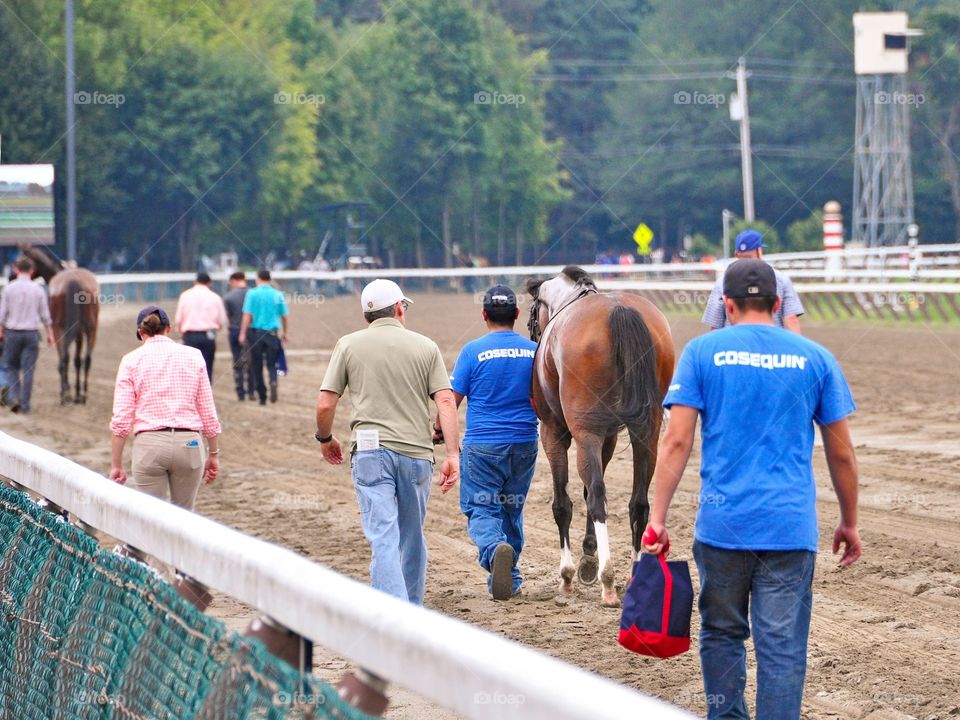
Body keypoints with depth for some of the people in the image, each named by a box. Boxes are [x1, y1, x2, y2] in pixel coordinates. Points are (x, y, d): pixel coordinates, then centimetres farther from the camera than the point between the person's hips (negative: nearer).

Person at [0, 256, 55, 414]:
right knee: (28, 369, 4)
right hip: (31, 333, 1)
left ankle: (13, 396, -4)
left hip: (13, 332, -1)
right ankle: (25, 404, 4)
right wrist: (50, 334, 13)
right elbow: (45, 315, 3)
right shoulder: (38, 290, -1)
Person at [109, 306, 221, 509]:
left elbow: (121, 419, -2)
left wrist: (116, 465, 3)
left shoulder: (132, 360, 2)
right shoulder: (193, 356, 6)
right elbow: (208, 413, 6)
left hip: (149, 444, -2)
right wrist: (214, 454, 16)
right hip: (189, 443, 2)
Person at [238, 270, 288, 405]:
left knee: (257, 366, 7)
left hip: (256, 332, -1)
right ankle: (273, 382, -25)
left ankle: (262, 397, 10)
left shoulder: (252, 294, -3)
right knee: (271, 364, 7)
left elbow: (247, 315, -9)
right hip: (273, 333, 1)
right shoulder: (278, 295, 4)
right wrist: (284, 332, 24)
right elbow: (284, 316, 9)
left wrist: (243, 333, -8)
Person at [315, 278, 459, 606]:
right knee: (412, 539, 17)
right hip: (416, 452, 2)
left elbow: (325, 405, 1)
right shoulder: (425, 346, 8)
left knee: (383, 539, -7)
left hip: (370, 450, -2)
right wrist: (453, 453, -4)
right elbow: (446, 401, -3)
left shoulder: (349, 345, 5)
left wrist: (325, 439, 19)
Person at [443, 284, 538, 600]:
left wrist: (438, 428, 12)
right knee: (512, 510, 18)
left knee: (481, 511, 1)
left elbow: (452, 399, -6)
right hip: (525, 444, 4)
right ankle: (510, 579, 23)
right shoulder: (535, 351, 1)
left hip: (482, 445, -4)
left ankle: (494, 550, -29)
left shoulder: (473, 351, -9)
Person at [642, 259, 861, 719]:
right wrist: (849, 522, 19)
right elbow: (841, 453, 8)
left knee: (722, 632, 16)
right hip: (791, 526, 0)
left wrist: (657, 518, -3)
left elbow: (676, 442, -5)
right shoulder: (815, 358, 5)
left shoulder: (702, 352, 2)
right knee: (782, 646, 0)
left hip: (722, 523, 0)